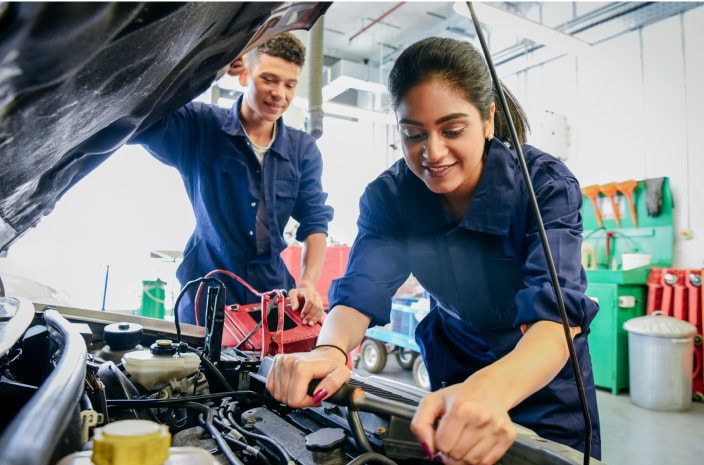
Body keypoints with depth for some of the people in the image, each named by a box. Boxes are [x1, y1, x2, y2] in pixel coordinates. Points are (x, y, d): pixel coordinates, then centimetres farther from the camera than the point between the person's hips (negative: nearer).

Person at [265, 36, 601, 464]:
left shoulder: (546, 183, -26)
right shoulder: (389, 195, -17)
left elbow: (557, 314, -38)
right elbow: (361, 289, -26)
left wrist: (494, 388, -59)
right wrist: (329, 350, -49)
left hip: (545, 375, -1)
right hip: (454, 366, 2)